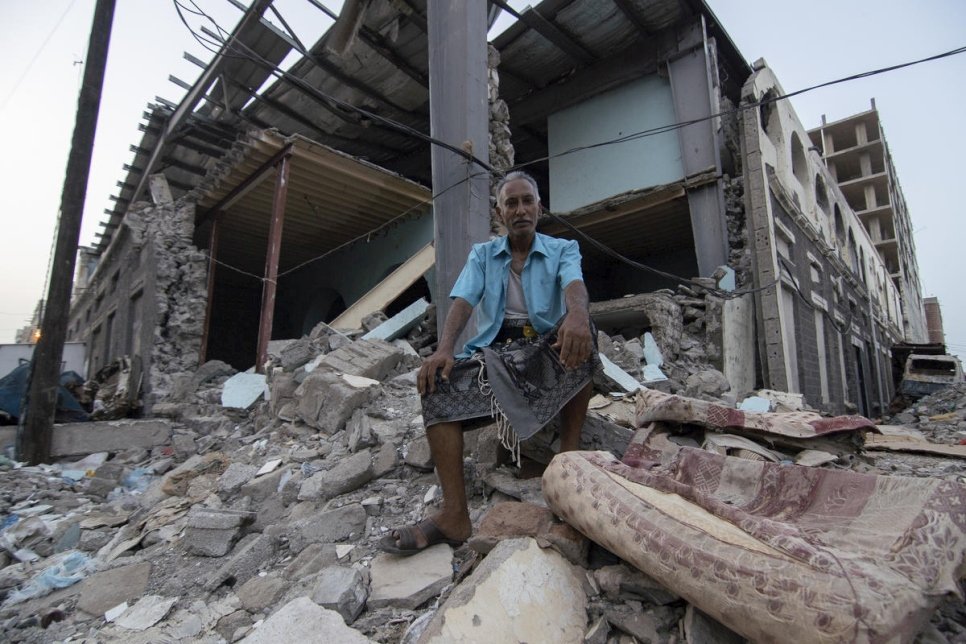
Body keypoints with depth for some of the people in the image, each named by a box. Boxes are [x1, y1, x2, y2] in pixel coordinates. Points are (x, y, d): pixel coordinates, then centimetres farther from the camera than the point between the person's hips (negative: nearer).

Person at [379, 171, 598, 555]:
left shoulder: (563, 249, 6)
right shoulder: (482, 255, 13)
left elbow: (574, 285, -18)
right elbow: (463, 302, -3)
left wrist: (577, 314, -45)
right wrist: (444, 348, -25)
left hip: (547, 351, -1)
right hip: (493, 350, 2)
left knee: (579, 334, -34)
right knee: (437, 385, -25)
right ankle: (454, 515, -30)